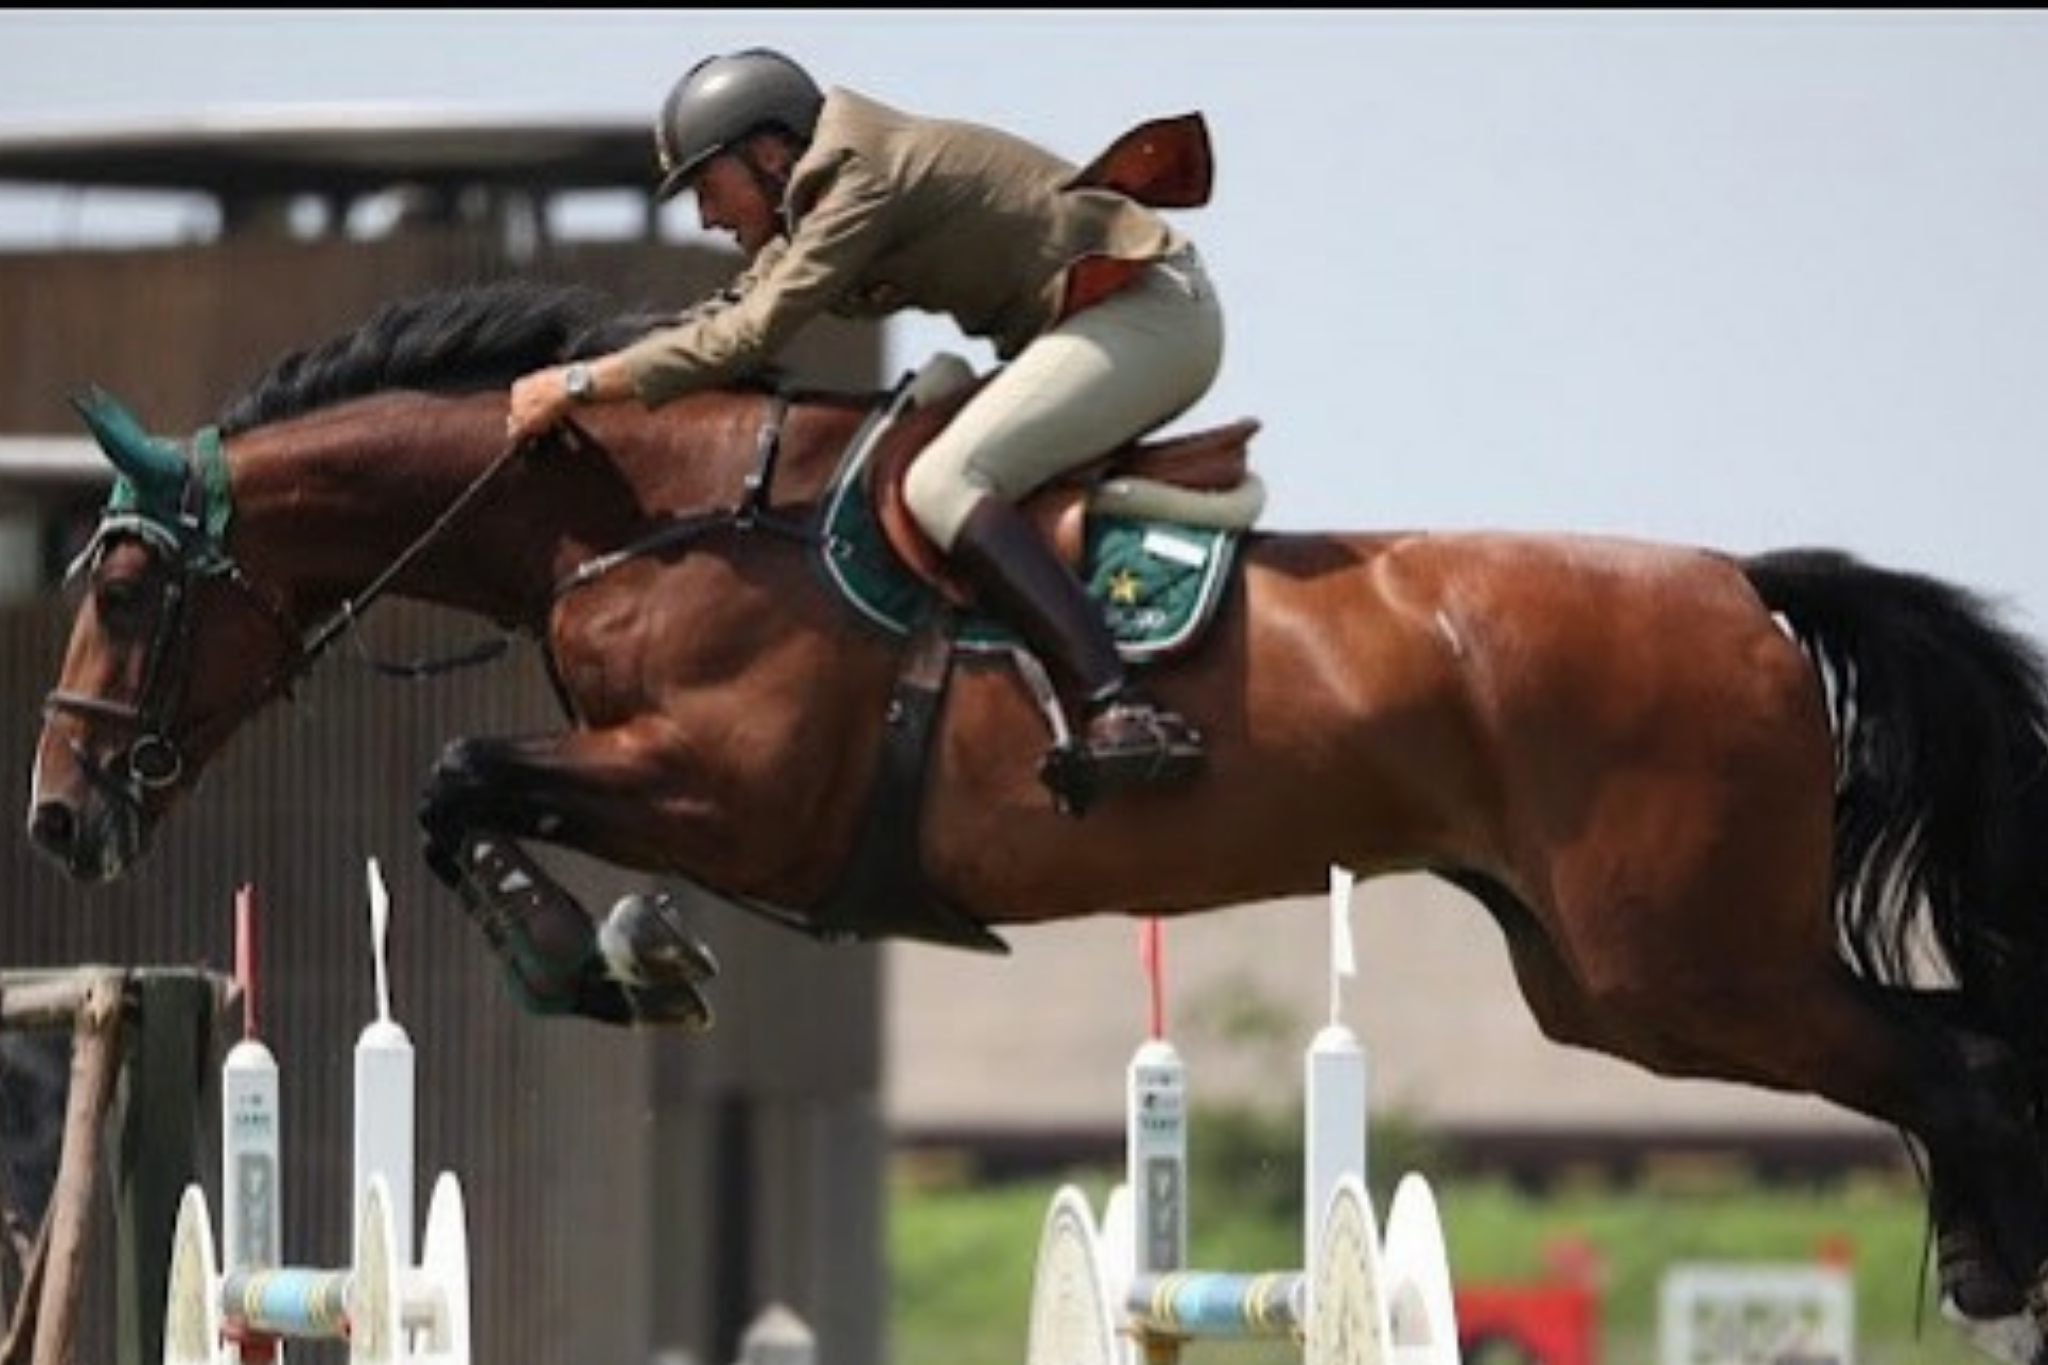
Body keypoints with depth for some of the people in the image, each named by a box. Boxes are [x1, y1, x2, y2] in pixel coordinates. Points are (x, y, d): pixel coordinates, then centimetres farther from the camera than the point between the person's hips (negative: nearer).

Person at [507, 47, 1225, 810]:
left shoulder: (865, 183, -15)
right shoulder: (824, 192, 15)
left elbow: (748, 338, -19)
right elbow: (735, 310, 24)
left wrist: (581, 384, -15)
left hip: (1148, 313, -11)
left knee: (943, 484, -24)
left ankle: (1121, 713, -39)